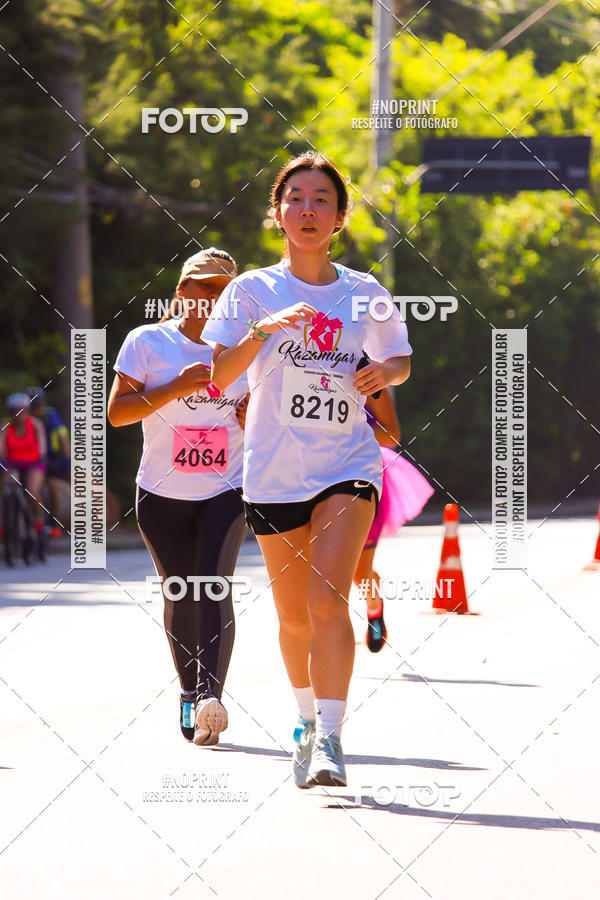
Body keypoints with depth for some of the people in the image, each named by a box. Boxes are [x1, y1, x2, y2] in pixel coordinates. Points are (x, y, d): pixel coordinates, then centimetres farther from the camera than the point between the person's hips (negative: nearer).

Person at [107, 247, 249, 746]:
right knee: (181, 594, 5)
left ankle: (211, 696, -27)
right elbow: (116, 411, -8)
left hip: (226, 491, 0)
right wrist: (176, 388, -20)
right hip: (163, 494, 0)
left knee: (214, 586, -17)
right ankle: (189, 691, 27)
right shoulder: (148, 342, -2)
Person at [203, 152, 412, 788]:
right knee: (294, 613, 10)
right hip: (274, 470, 1)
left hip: (346, 466, -1)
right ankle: (308, 717, 35)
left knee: (327, 597, -19)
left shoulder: (364, 294, 5)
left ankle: (329, 741, -24)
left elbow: (401, 359, 21)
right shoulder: (252, 291, 1)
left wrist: (386, 371, -2)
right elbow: (220, 376, -11)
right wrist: (263, 330, -28)